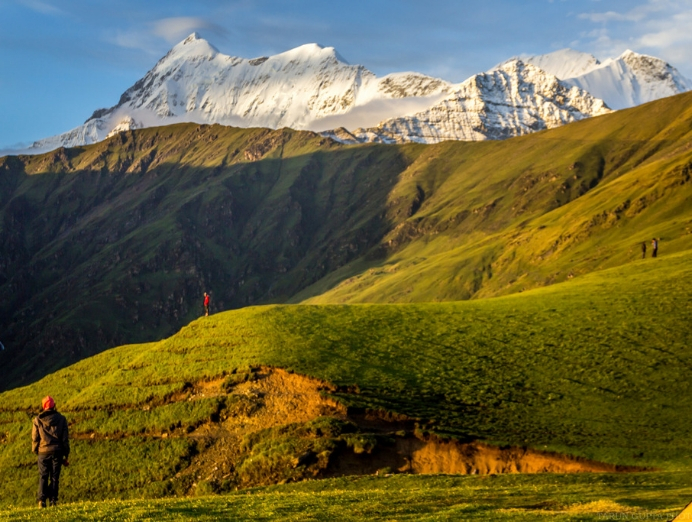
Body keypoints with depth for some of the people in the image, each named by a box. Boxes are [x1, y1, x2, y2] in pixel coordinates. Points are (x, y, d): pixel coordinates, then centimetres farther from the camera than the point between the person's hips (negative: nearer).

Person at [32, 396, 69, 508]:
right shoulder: (61, 419, 3)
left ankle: (42, 500, -5)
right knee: (55, 477, 5)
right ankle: (53, 500, 0)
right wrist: (66, 455, 9)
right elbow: (65, 438, 4)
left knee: (43, 477, 4)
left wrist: (35, 451, 16)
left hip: (43, 452, 0)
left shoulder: (37, 420, 0)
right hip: (57, 452, 1)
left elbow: (34, 438, 3)